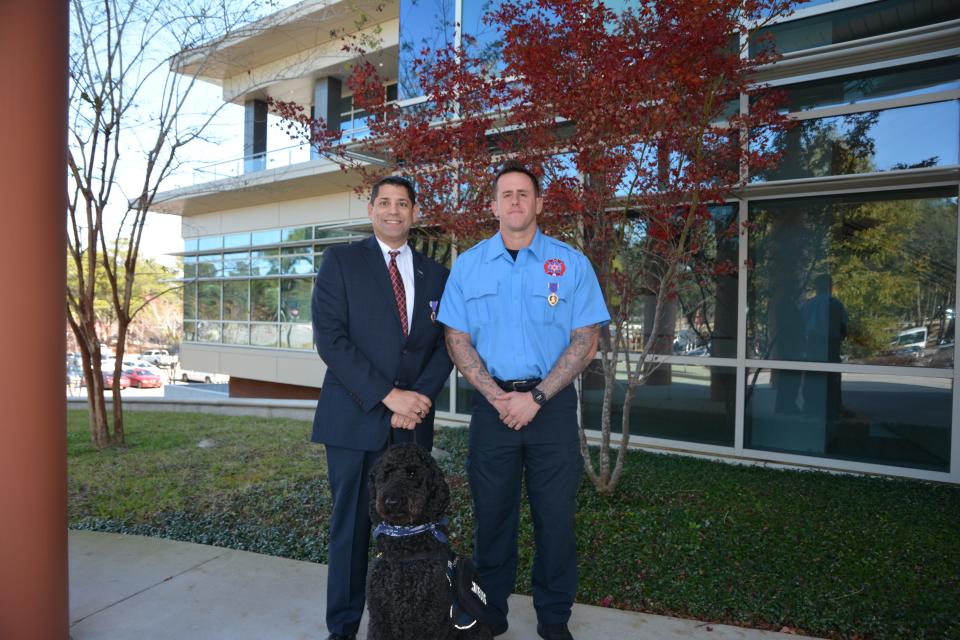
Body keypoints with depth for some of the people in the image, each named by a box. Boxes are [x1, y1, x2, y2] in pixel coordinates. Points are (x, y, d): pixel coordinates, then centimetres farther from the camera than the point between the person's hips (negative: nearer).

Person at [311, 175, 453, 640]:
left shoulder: (435, 274, 12)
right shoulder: (341, 261, 1)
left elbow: (444, 346, 7)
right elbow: (330, 338, -10)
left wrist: (420, 398, -10)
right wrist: (388, 395, -16)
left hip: (414, 421, 3)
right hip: (355, 418, -3)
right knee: (352, 524, 7)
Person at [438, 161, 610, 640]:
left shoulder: (571, 263, 0)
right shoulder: (467, 265, 4)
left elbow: (585, 341, -3)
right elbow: (457, 340, 2)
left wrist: (536, 397, -11)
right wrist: (497, 397, -10)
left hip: (552, 404, -1)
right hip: (492, 404, 1)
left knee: (555, 513, 8)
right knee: (491, 512, 11)